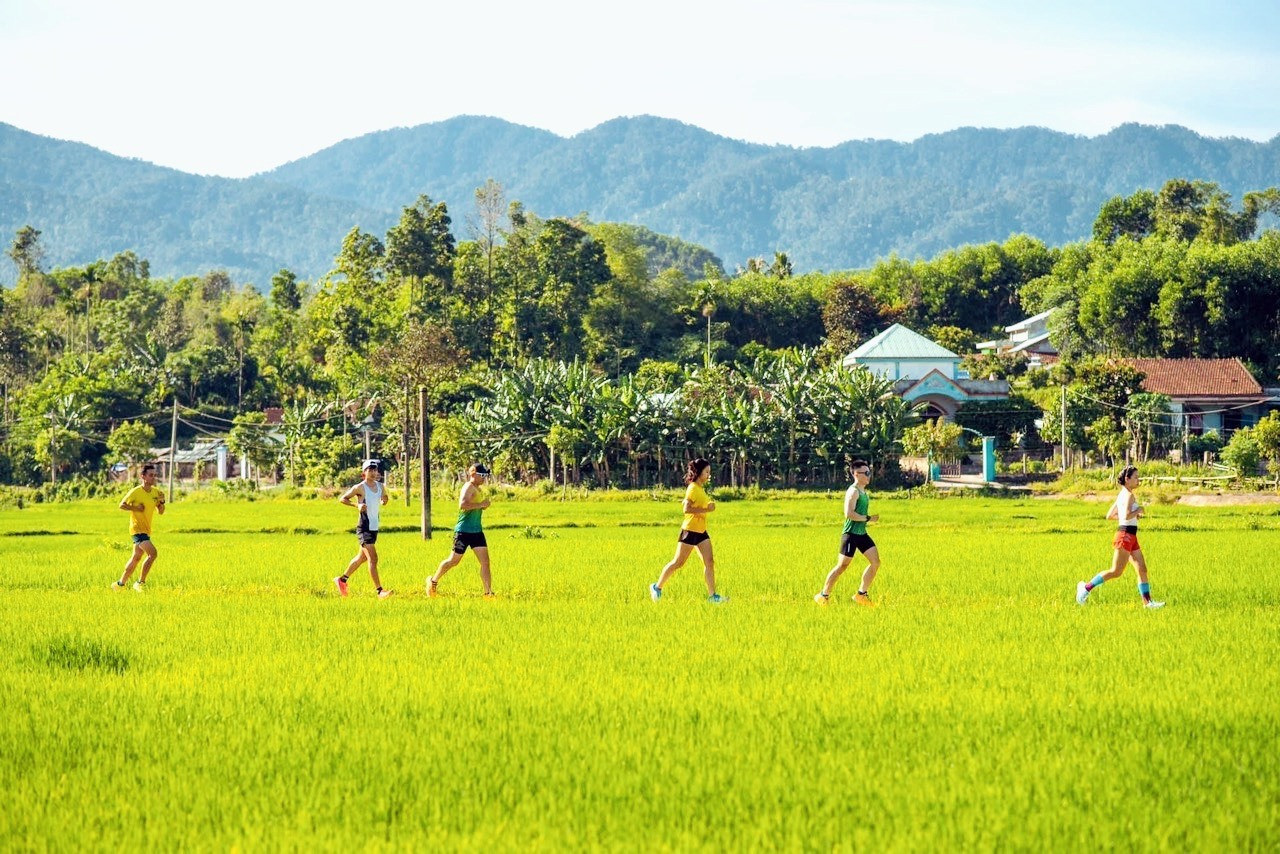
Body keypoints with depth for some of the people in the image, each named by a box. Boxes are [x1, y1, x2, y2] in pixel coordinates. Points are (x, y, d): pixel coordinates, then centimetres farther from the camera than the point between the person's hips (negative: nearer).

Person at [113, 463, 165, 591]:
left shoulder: (156, 492, 6)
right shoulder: (136, 492, -13)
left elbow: (161, 512, 12)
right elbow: (122, 505, -10)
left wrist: (162, 502, -6)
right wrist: (136, 508, -18)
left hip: (147, 530, 8)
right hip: (137, 529, -8)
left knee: (136, 558, 16)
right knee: (152, 553, -22)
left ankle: (120, 584, 28)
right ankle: (141, 583, -12)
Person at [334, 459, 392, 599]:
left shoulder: (380, 487, 8)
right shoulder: (360, 488, -11)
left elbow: (384, 497, 27)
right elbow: (343, 499, -4)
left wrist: (384, 500, 2)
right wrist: (357, 505, -21)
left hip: (375, 527, 8)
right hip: (364, 528, -8)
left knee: (362, 557, 19)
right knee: (373, 559, -13)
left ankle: (342, 579, 36)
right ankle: (380, 591, -15)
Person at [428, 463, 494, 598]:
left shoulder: (477, 489, 14)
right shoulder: (468, 487, -14)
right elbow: (462, 505, -31)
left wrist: (484, 506, 10)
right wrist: (481, 504, -25)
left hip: (477, 531, 8)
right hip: (463, 530, -8)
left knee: (485, 562, -2)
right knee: (453, 561, 5)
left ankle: (488, 593, -3)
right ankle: (433, 581, 26)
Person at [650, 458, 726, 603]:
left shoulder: (701, 489, 12)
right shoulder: (693, 489, -15)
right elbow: (687, 509, -24)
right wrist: (706, 510, -24)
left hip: (701, 532, 9)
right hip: (690, 531, -9)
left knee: (709, 562, -1)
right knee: (678, 562, 1)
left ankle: (712, 595, -1)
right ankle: (657, 587, 16)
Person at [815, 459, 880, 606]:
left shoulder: (864, 492, 15)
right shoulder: (853, 491, -14)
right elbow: (849, 514, -24)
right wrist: (868, 518, -19)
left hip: (862, 534, 9)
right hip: (851, 533, -9)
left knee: (875, 562, 2)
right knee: (842, 566, -5)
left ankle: (861, 594, 10)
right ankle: (823, 596, 6)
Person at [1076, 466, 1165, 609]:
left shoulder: (1122, 495, 14)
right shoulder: (1129, 495, -14)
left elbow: (1109, 515, 19)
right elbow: (1127, 515, -28)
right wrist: (1138, 510, -10)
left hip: (1131, 538, 10)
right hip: (1126, 536, -10)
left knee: (1142, 569, 6)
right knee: (1116, 572, -6)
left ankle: (1147, 602, 5)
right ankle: (1087, 587, 2)